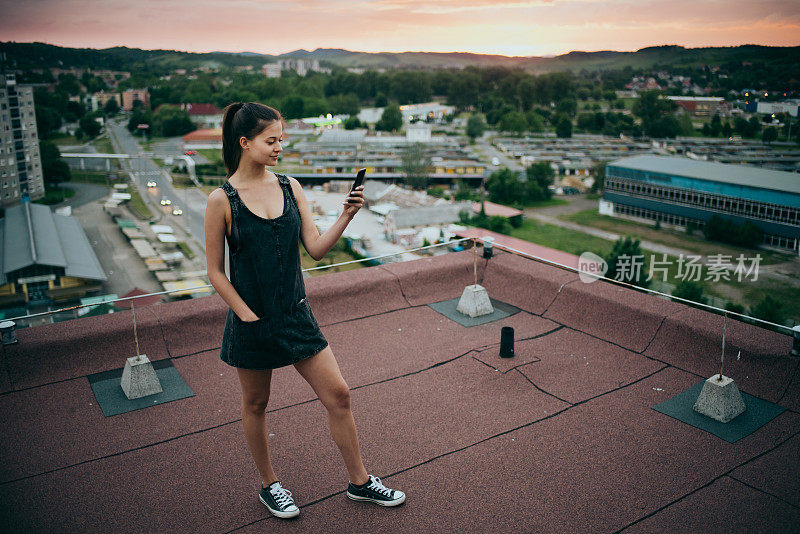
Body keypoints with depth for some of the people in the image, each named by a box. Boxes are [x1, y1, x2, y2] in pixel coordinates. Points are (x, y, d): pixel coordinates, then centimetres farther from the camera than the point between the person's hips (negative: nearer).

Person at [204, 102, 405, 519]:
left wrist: (347, 215, -13)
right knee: (255, 405, 14)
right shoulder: (222, 200, -9)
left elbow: (316, 249, 0)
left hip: (296, 314, 4)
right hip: (251, 322, -3)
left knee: (338, 395, 5)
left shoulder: (290, 187, 2)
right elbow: (215, 272, -6)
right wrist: (249, 316, -11)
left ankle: (360, 482, 24)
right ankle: (269, 486, 37)